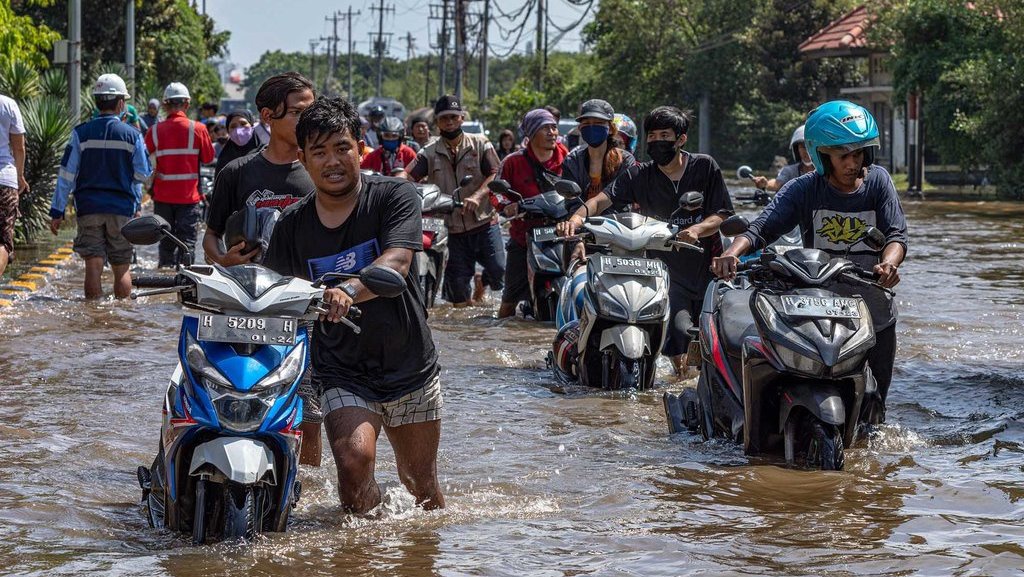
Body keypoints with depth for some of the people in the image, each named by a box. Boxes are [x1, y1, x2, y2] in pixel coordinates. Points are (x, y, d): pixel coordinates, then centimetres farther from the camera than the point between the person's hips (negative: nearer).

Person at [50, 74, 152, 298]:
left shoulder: (81, 133, -2)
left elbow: (66, 174, -3)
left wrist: (57, 211, 0)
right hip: (123, 208, 0)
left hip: (88, 207, 0)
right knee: (121, 269, 7)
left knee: (93, 266, -2)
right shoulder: (132, 135, -2)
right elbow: (142, 175, 1)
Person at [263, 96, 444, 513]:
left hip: (410, 368, 0)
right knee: (354, 460, -25)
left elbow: (397, 264, -26)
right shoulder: (292, 226, 1)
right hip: (342, 373, 0)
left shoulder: (395, 197, -9)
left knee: (420, 485, 11)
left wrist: (349, 290, -44)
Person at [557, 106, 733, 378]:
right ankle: (681, 379, 3)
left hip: (707, 268, 1)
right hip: (667, 270, -1)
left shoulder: (705, 167, 1)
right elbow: (603, 199, -10)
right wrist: (579, 216, -32)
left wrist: (697, 229, -24)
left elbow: (722, 215, -2)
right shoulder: (640, 175, 2)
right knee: (679, 332, -21)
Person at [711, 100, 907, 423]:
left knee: (871, 414, 11)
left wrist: (888, 263, -34)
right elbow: (762, 227, -15)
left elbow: (896, 233, -10)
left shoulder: (877, 181, -1)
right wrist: (732, 253, -37)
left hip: (875, 313, 1)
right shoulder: (804, 189, -5)